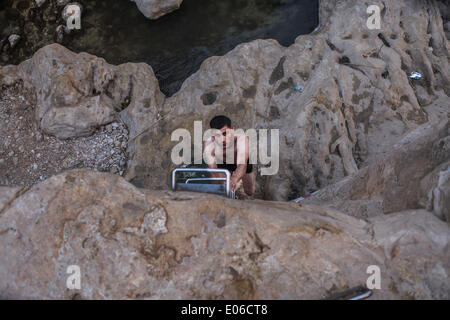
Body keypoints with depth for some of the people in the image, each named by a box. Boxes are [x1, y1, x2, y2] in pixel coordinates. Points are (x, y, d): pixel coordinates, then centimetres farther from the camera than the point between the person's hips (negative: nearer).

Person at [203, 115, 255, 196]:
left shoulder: (241, 139, -47)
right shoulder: (208, 145, -38)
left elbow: (242, 164, -59)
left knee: (249, 192, 12)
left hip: (242, 160, -1)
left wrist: (234, 180, -80)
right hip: (222, 162, 1)